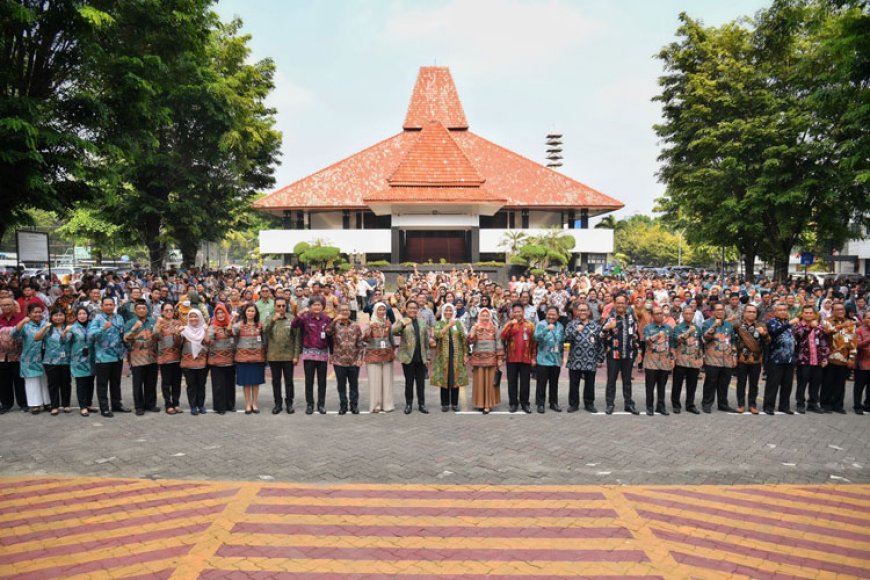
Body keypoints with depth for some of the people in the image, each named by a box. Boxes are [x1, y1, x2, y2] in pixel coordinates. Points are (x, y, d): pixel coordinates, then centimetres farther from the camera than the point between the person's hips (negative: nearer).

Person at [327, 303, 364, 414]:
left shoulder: (356, 326, 3)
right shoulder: (335, 326, 1)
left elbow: (361, 343, 3)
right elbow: (328, 332, -21)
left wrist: (359, 358, -4)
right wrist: (335, 320, -25)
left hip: (354, 361, 0)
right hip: (339, 361, 0)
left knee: (354, 385, 8)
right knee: (341, 385, 8)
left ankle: (354, 406, 19)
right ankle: (343, 406, 19)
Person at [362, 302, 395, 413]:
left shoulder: (388, 323, 7)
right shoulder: (370, 323, -3)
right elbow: (364, 339, -10)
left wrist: (393, 351, 13)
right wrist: (366, 333, -29)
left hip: (387, 354, 3)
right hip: (373, 354, -3)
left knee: (387, 380, 5)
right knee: (375, 380, -2)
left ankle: (387, 404, 12)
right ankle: (375, 405, 5)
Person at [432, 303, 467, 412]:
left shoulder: (458, 323, 9)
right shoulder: (439, 323, 5)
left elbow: (463, 339, 6)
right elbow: (437, 335, -15)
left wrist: (465, 354, 0)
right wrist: (448, 325, -19)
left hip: (456, 355, 1)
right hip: (443, 356, -1)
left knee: (455, 378, 2)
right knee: (444, 378, 0)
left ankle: (454, 403, 11)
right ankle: (445, 404, 9)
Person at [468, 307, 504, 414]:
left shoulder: (494, 328, 5)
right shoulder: (474, 328, 5)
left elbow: (498, 343, 3)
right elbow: (470, 342, -4)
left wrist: (500, 358, -3)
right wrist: (472, 333, -21)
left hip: (491, 359, -1)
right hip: (478, 359, 1)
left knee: (489, 382, -1)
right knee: (479, 381, 3)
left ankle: (488, 404, 3)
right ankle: (480, 403, 11)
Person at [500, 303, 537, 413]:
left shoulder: (530, 325, 3)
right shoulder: (509, 324, 3)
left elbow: (534, 342, 5)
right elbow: (503, 337, -13)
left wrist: (533, 357, 2)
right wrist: (510, 324, -21)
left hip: (526, 359, 0)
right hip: (512, 358, 0)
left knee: (525, 382, 6)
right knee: (512, 381, 6)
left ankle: (525, 403, 16)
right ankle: (513, 403, 14)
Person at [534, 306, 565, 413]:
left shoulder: (560, 326, 10)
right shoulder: (541, 324, -8)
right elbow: (536, 337, -24)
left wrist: (561, 356, 18)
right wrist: (547, 329, -36)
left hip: (556, 360, 5)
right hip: (543, 360, -5)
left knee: (554, 384, 13)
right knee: (541, 383, -1)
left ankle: (554, 403, 23)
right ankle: (540, 403, 8)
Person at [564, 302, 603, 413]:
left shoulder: (596, 326, 5)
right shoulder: (571, 324, 3)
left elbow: (601, 344, 7)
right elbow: (566, 338, -10)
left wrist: (600, 359, 4)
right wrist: (576, 331, -24)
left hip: (591, 361, 1)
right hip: (575, 361, -1)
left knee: (590, 384, 10)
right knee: (574, 384, 6)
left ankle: (589, 404, 24)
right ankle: (573, 404, 17)